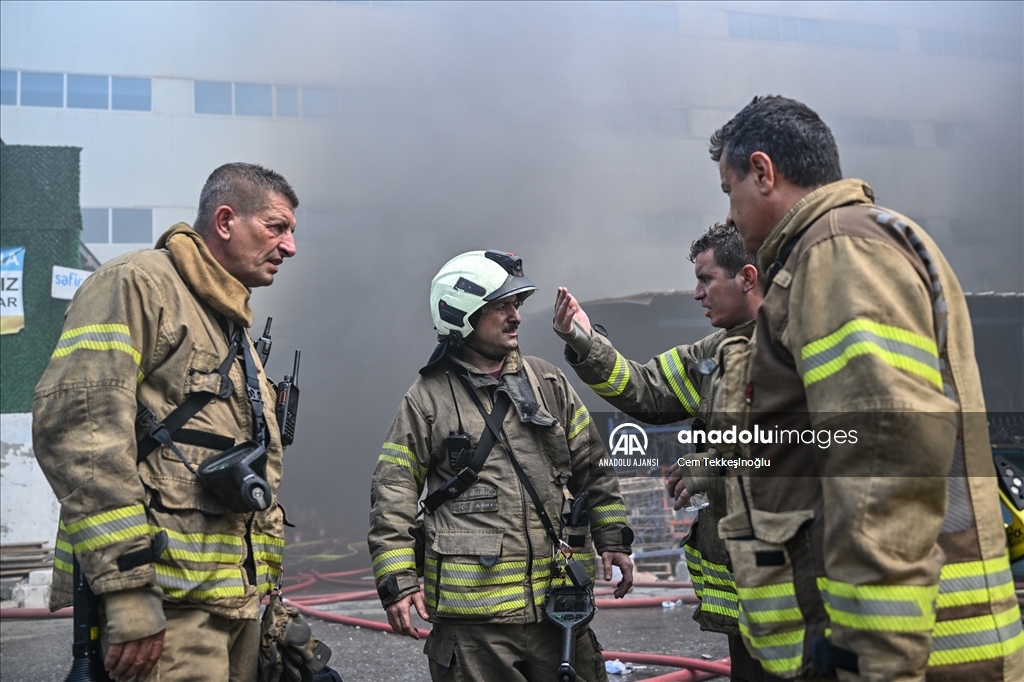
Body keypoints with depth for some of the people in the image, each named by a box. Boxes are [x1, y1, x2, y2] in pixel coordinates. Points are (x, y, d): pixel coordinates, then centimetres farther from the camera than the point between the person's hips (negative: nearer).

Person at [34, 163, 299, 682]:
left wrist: (267, 599, 20)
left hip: (236, 602, 9)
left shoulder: (235, 330, 22)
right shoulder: (137, 285, -6)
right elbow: (77, 426, -19)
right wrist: (128, 588, -23)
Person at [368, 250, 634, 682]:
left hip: (560, 601, 4)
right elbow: (392, 500, -2)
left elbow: (593, 467, 15)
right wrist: (397, 583, -8)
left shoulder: (548, 383, 10)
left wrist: (613, 539, 11)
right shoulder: (427, 400, -1)